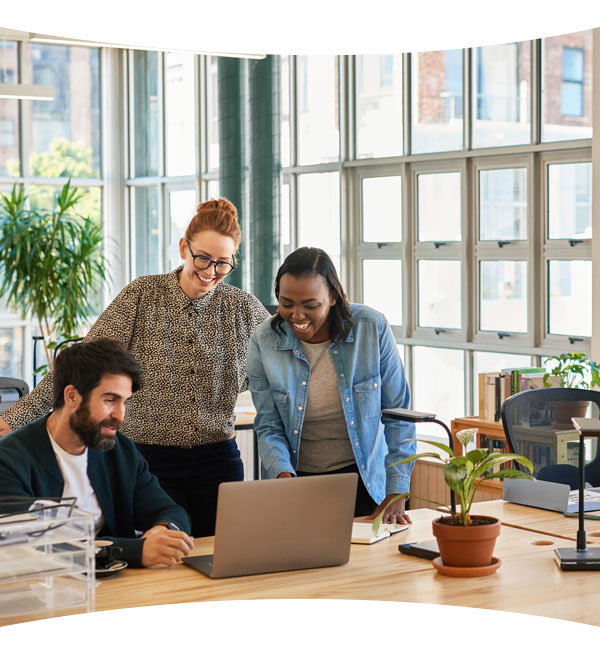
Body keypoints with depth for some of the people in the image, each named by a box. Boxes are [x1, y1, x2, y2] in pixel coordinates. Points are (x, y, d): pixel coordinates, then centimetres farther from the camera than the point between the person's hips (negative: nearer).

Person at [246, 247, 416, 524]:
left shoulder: (372, 329, -13)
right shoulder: (263, 341, -10)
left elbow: (398, 415, -6)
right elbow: (268, 428, -4)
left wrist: (396, 494, -10)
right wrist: (283, 475, -23)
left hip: (363, 479, 0)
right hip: (297, 479, 1)